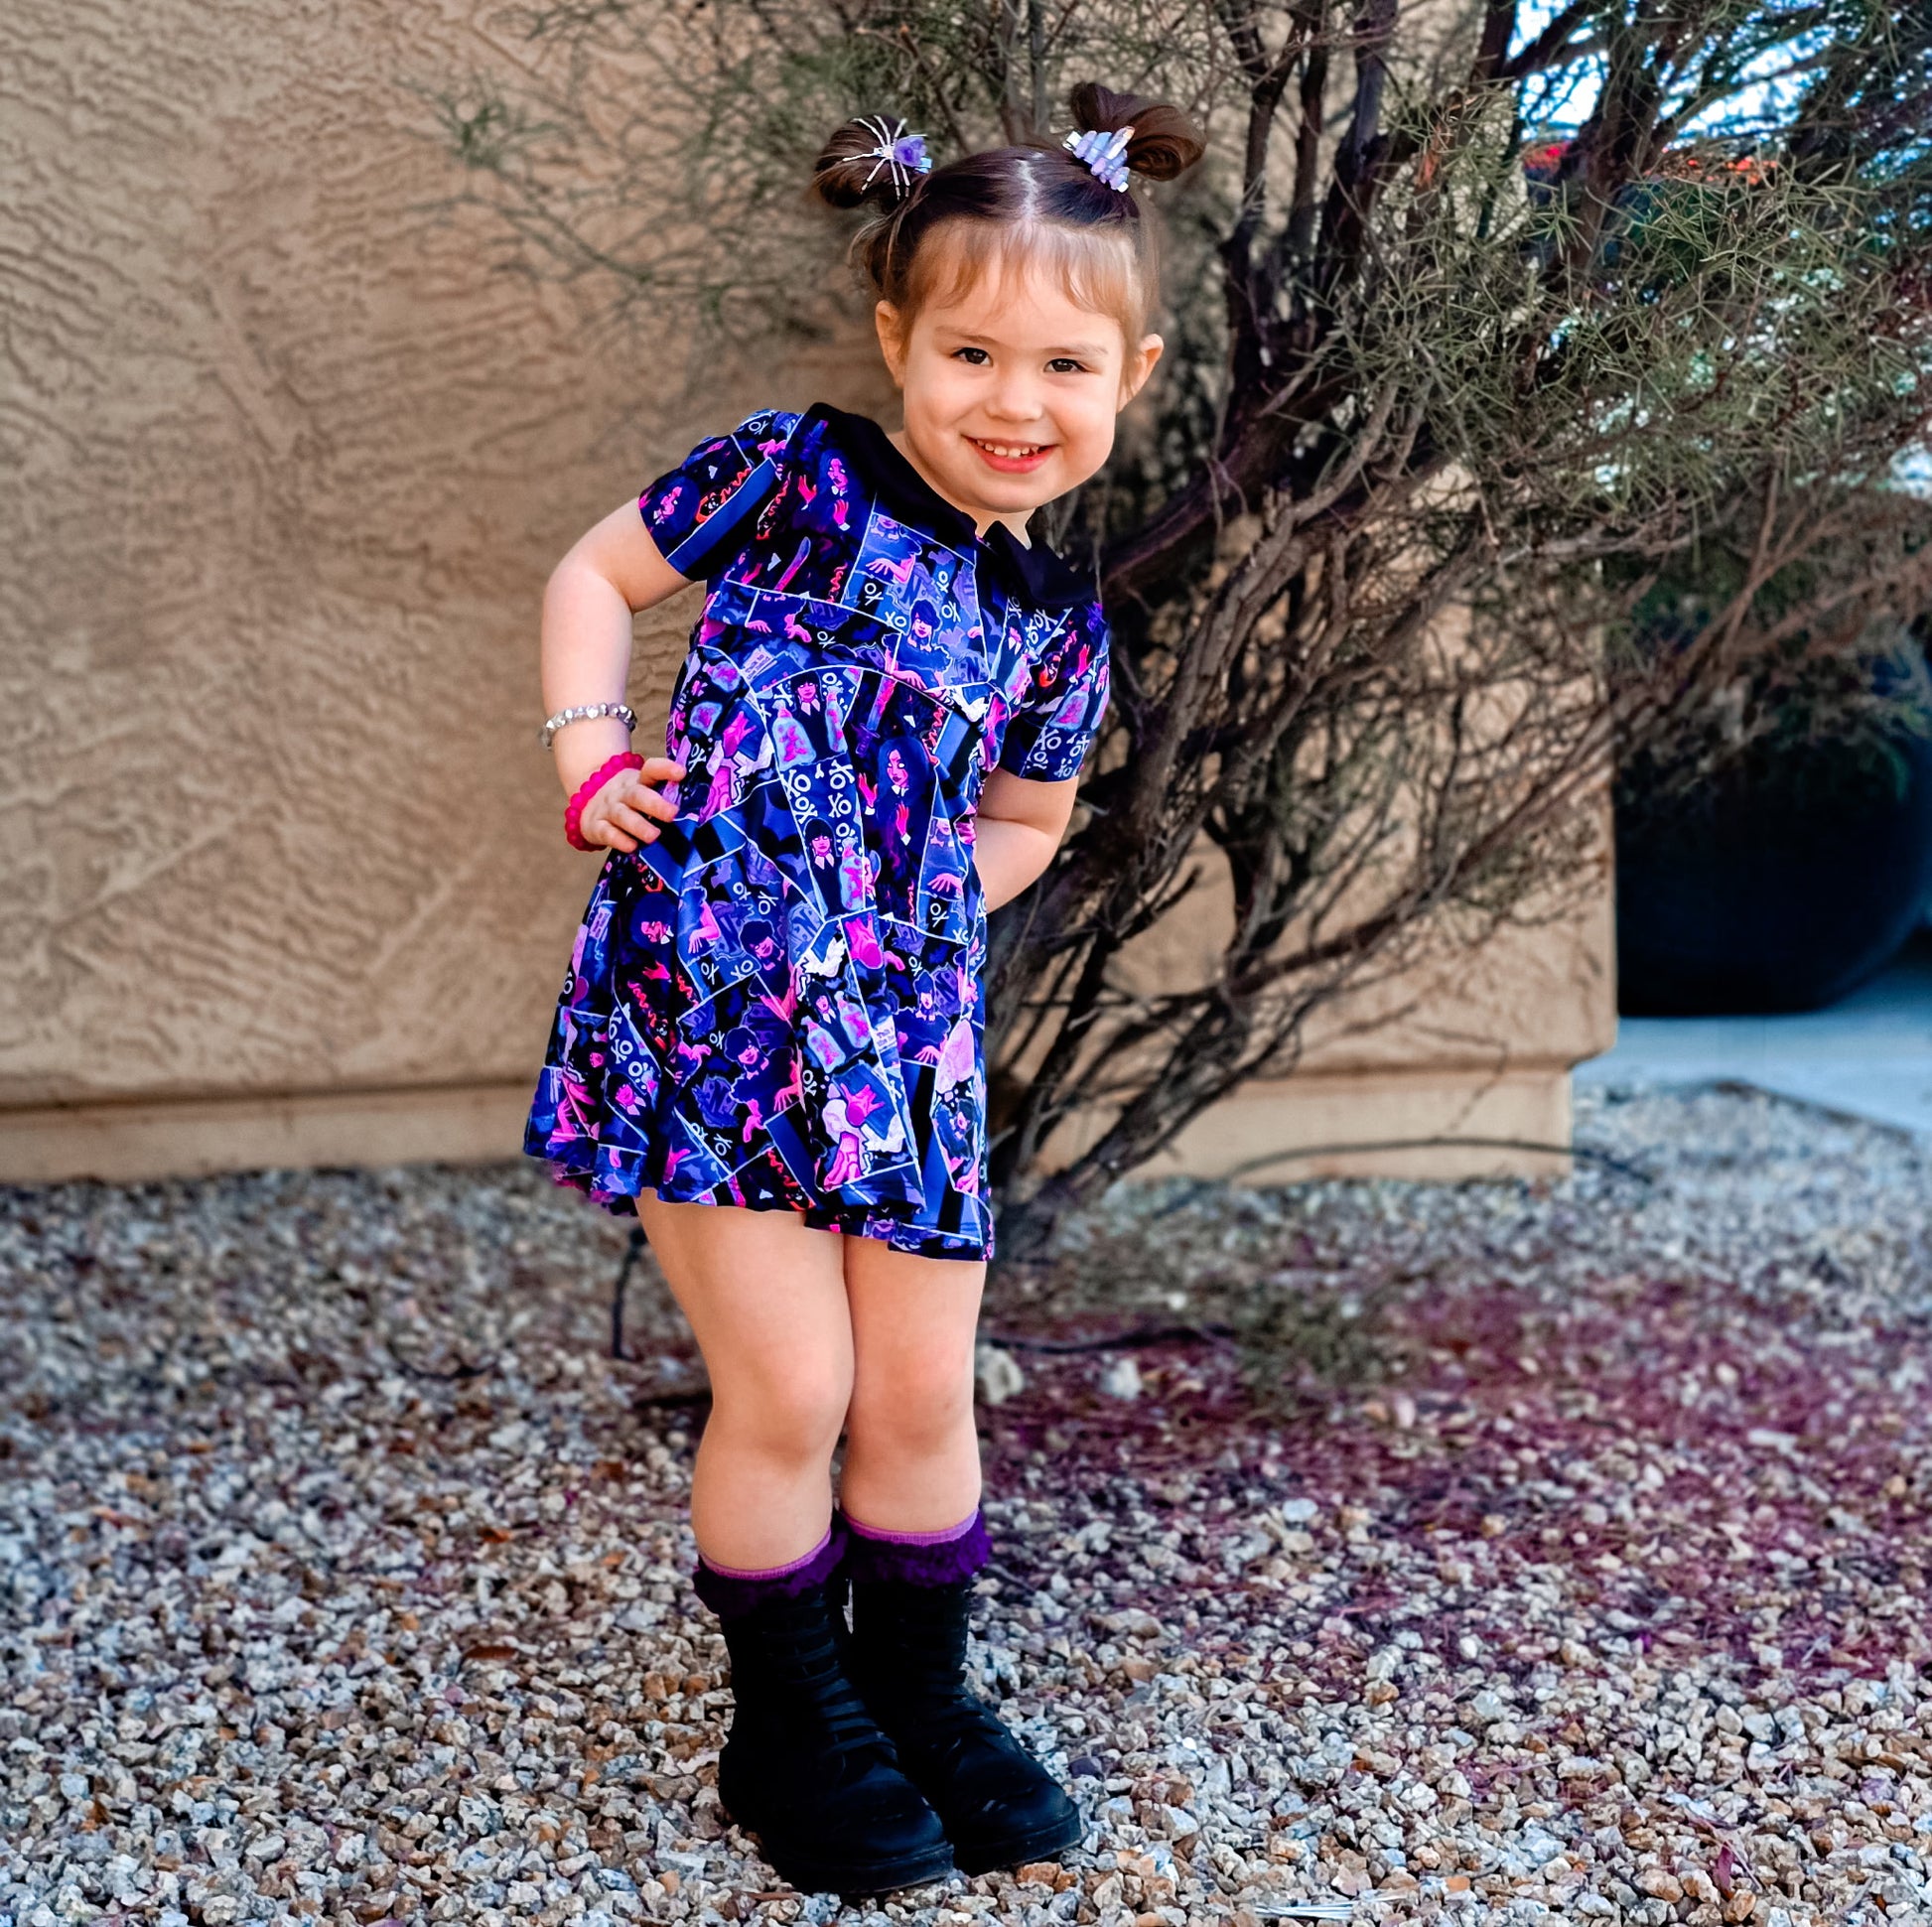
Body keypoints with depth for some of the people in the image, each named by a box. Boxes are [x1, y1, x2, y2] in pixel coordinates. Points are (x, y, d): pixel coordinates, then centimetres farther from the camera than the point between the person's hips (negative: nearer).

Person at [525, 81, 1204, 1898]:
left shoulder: (1057, 623, 10)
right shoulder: (799, 477, -3)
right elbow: (596, 569, 7)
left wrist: (940, 895, 8)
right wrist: (591, 755, -5)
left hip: (905, 1029, 5)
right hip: (703, 1002, -4)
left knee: (922, 1396, 11)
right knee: (789, 1389, -1)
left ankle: (920, 1697, 34)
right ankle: (789, 1726, 21)